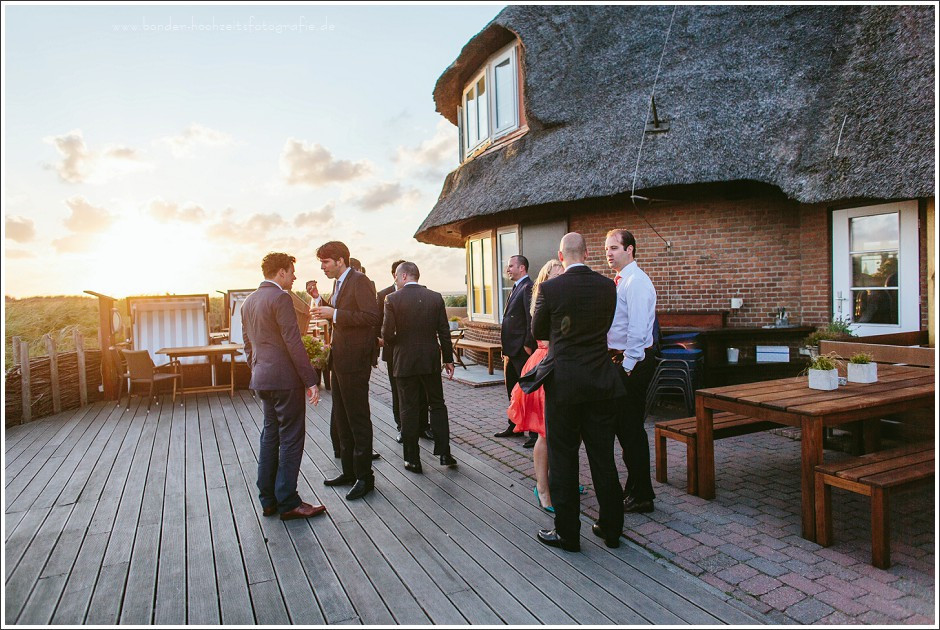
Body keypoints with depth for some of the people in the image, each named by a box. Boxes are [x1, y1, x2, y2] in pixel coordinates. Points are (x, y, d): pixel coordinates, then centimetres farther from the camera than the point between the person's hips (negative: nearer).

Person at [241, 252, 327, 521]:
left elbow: (248, 344, 19)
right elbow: (293, 343, -18)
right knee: (291, 439, -1)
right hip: (285, 378, -9)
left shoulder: (248, 302, 14)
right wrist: (311, 380, -17)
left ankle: (268, 500, 21)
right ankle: (288, 503, 5)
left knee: (270, 436, 14)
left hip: (262, 379, 9)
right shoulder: (280, 298, -13)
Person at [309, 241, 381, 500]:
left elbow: (371, 315, -24)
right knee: (342, 418, 16)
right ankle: (349, 471, 29)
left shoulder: (359, 281, -13)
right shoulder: (339, 284, 17)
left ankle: (365, 477, 11)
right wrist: (319, 299, 8)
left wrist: (334, 313, -22)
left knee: (358, 419, -1)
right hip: (339, 361, 10)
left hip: (354, 361, -10)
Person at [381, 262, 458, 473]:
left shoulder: (392, 299, -9)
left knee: (409, 410, 7)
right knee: (437, 405, 14)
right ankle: (444, 453, 14)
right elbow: (444, 332, 0)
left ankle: (413, 459, 13)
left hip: (405, 362, -2)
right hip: (431, 360, 2)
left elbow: (387, 333, -12)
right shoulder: (435, 297, 0)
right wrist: (448, 359, 7)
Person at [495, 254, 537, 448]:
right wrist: (505, 347, 17)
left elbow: (532, 318, -21)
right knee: (513, 391, 18)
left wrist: (528, 345, -21)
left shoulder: (528, 288, -13)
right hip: (511, 350, 10)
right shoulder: (516, 288, 17)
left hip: (523, 350, -10)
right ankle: (514, 426, 30)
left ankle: (535, 432, 6)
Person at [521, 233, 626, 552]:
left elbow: (538, 331, 2)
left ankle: (567, 532, 17)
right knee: (603, 457, 14)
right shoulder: (607, 286, -1)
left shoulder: (550, 288, -11)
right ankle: (611, 528, 27)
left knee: (563, 457, 7)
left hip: (564, 382, -4)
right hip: (601, 382, 4)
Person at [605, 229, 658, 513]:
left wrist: (627, 366, -20)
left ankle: (641, 495, 11)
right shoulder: (620, 281, 15)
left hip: (633, 362, -10)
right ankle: (635, 487, 30)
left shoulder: (636, 281, -15)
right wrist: (618, 362, 13)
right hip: (622, 359, 10)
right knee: (624, 425, 16)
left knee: (631, 427, -2)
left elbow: (637, 329, -21)